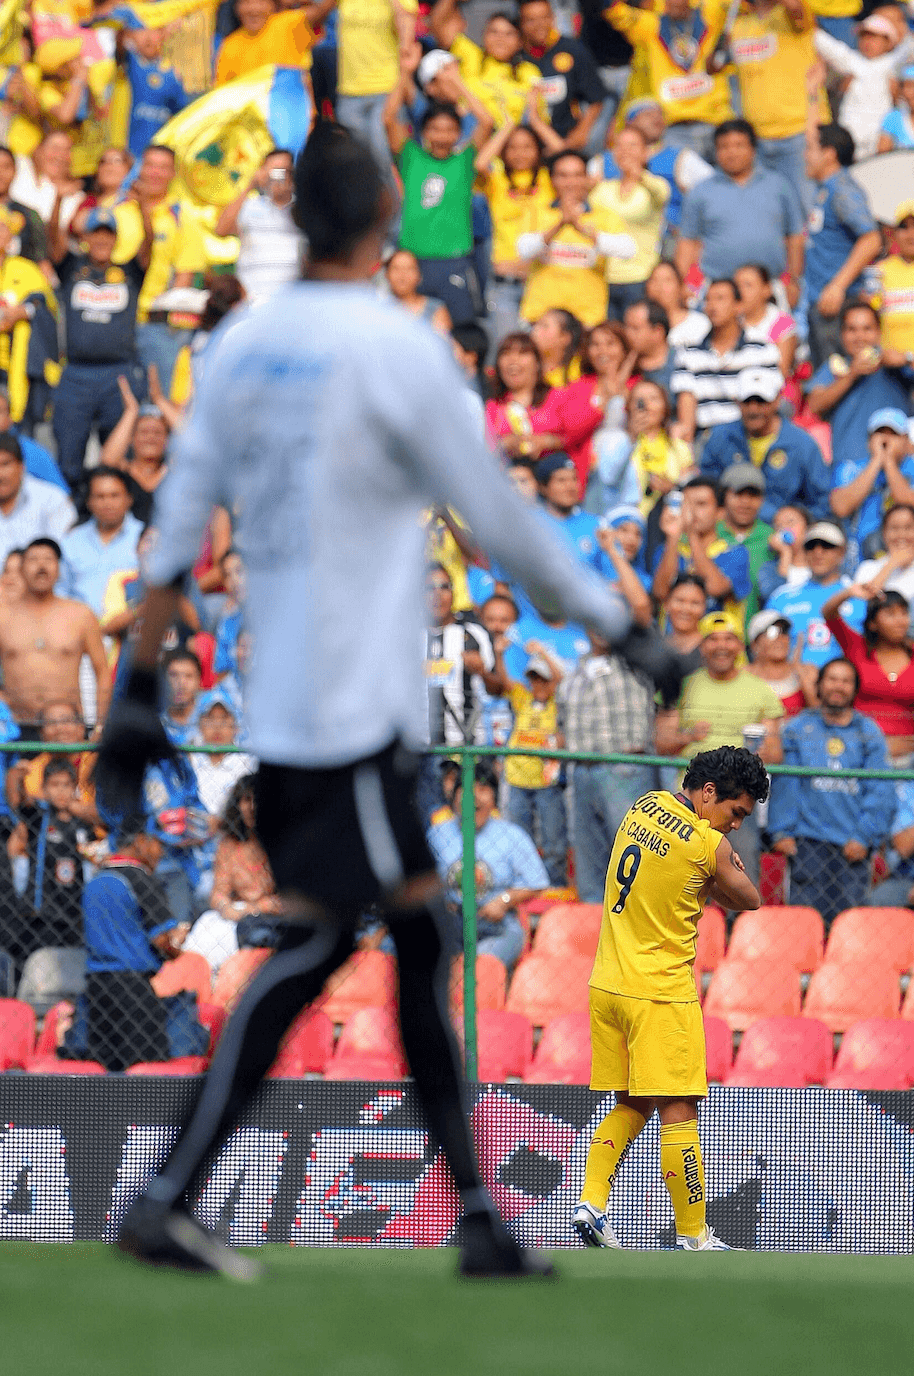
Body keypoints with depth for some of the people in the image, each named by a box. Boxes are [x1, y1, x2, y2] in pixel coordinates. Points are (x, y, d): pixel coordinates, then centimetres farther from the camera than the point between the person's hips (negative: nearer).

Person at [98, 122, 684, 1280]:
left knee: (418, 935, 11)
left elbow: (176, 532, 9)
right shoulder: (394, 348, -11)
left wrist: (141, 691, 15)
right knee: (315, 942, -7)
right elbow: (499, 520, -7)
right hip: (350, 707, -8)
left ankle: (475, 1214, 11)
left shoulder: (243, 346, 8)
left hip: (278, 705, 8)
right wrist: (623, 631, 2)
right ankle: (165, 1201, -13)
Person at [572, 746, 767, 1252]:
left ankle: (591, 1204, 4)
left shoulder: (644, 806, 7)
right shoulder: (709, 845, -15)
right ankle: (692, 1236, 0)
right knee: (678, 1112, -3)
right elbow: (749, 898, 1)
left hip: (607, 983, 8)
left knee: (631, 1105, 16)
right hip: (661, 993, -8)